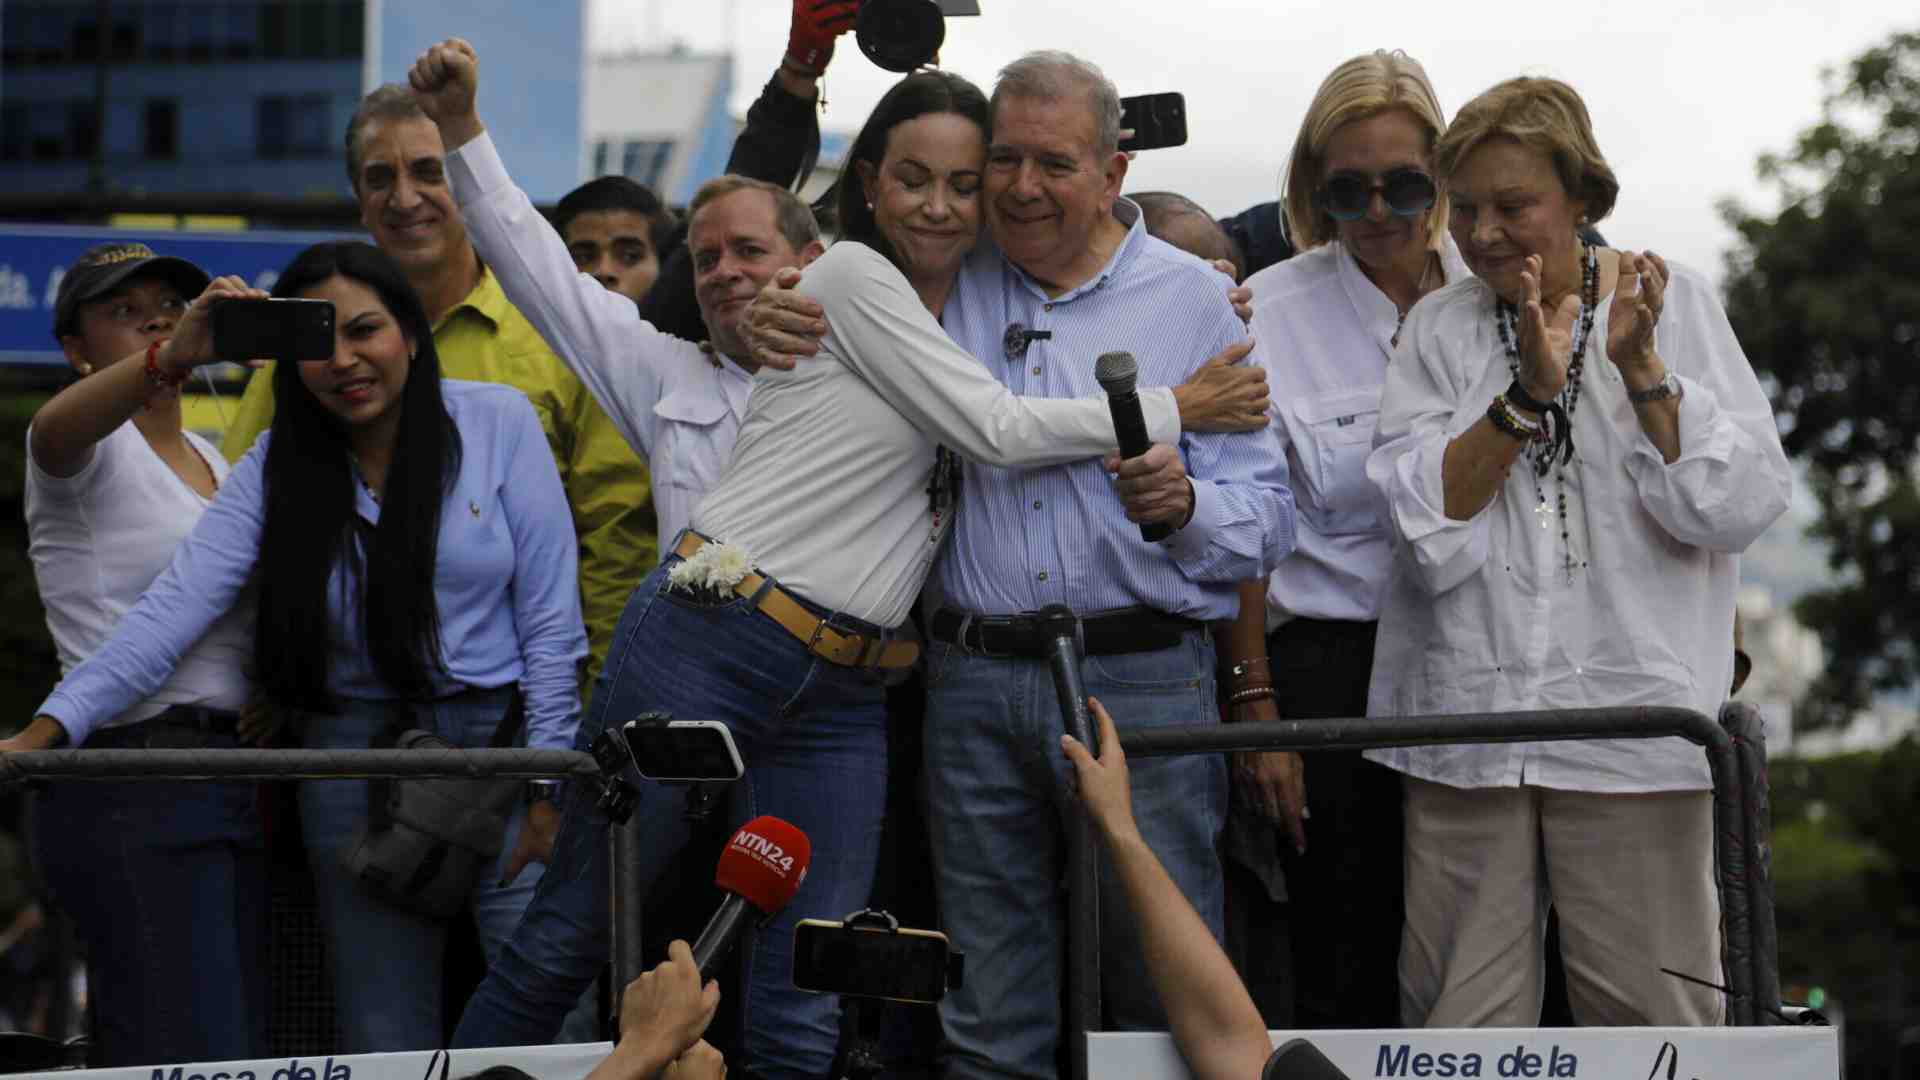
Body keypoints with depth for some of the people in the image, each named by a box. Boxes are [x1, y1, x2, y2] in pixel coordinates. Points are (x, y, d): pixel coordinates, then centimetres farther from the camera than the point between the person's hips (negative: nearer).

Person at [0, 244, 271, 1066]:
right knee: (196, 1060, -18)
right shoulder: (95, 448, -2)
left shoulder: (215, 462, 22)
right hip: (132, 785, -8)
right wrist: (168, 355, -48)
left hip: (232, 775, 8)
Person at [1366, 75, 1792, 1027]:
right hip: (1466, 723, 2)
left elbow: (1737, 508, -3)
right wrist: (1528, 392, -13)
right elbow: (1426, 530, -4)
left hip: (1632, 718, -2)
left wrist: (1640, 368, -11)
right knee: (1457, 1027, 3)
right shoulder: (1439, 330, 8)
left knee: (1650, 1022, -2)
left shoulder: (1672, 304, 5)